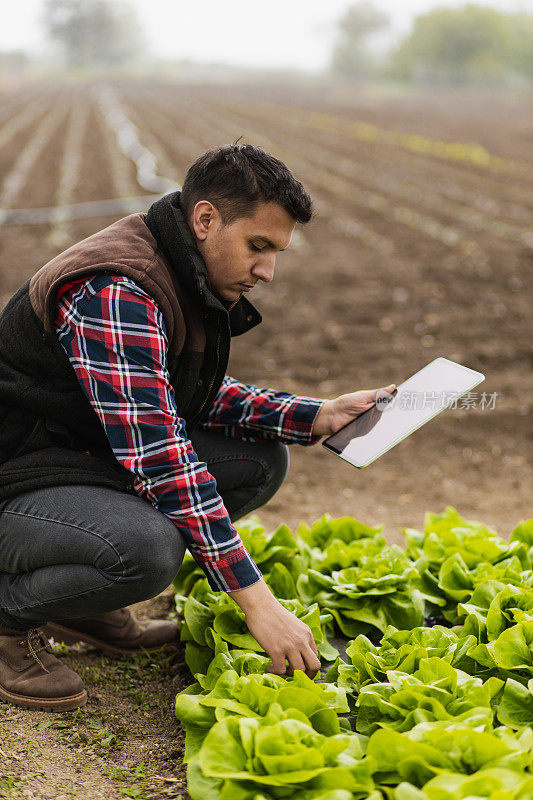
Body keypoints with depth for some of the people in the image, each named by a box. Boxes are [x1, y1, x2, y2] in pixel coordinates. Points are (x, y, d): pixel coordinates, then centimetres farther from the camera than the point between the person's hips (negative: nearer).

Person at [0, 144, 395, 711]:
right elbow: (158, 461, -31)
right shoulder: (115, 294, -27)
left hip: (94, 458, 10)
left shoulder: (189, 278, 3)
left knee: (260, 462, 1)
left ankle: (88, 605, 7)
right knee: (148, 547, -37)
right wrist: (256, 601, -30)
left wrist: (315, 417, -1)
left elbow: (201, 396, 15)